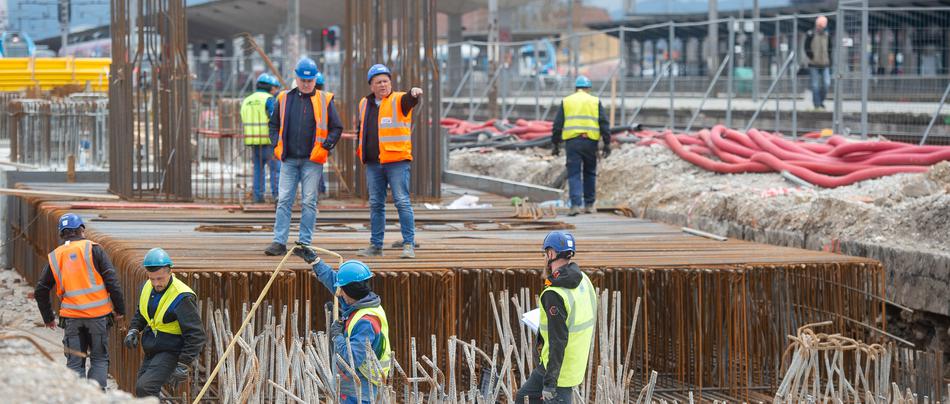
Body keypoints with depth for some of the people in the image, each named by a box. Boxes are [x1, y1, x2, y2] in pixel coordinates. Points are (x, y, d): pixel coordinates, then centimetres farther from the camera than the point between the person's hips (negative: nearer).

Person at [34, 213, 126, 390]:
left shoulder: (55, 257, 8)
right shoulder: (93, 249, -2)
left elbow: (40, 291, 13)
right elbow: (112, 280, -8)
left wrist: (48, 318, 25)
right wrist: (120, 309, 0)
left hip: (72, 317, 2)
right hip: (98, 314, -2)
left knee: (75, 363, 8)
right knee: (99, 359, 9)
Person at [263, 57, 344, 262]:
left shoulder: (324, 100, 3)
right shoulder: (284, 99, 8)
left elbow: (337, 128, 7)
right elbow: (274, 124, 18)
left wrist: (326, 145, -6)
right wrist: (277, 145, 4)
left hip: (312, 161, -2)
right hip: (289, 160, 2)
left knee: (308, 202, -1)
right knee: (284, 201, -1)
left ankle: (304, 243, 3)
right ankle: (279, 242, -1)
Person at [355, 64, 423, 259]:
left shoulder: (398, 101, -3)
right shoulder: (365, 104, 15)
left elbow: (409, 100, -27)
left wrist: (414, 93, -48)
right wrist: (360, 149, 23)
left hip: (396, 161, -6)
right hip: (373, 163, 6)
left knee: (402, 202, -8)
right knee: (376, 204, 10)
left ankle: (409, 245, -6)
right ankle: (375, 246, 16)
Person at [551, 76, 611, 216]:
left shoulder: (566, 101, 9)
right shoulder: (595, 101, 8)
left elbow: (558, 124, 6)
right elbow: (604, 124, 3)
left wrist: (555, 144, 11)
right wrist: (607, 143, 5)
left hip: (572, 141, -1)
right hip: (590, 141, 1)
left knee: (574, 174, -2)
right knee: (590, 173, 15)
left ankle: (575, 205, -15)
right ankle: (589, 204, 18)